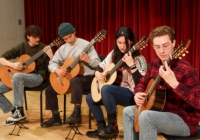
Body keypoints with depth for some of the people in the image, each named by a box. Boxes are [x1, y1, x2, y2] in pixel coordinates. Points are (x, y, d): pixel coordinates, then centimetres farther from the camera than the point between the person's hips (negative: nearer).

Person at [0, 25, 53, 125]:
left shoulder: (43, 48, -5)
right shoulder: (22, 47, 3)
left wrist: (51, 56, -27)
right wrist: (13, 65, -15)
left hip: (37, 77, -5)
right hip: (20, 75, 5)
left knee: (17, 76, -37)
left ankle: (19, 110, -26)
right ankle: (15, 111, 1)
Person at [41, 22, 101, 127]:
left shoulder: (85, 45, -10)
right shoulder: (62, 48, 7)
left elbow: (98, 63, -14)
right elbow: (52, 63, 6)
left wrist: (88, 59, -35)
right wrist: (57, 70, -16)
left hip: (86, 77, -6)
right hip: (67, 77, 7)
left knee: (74, 80, -39)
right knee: (49, 90, -3)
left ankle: (77, 113, -30)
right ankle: (56, 118, 8)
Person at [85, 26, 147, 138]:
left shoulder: (138, 59, -16)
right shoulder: (114, 54, 3)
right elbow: (102, 66, 17)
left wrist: (132, 65, -36)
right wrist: (97, 73, -5)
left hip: (131, 94, -8)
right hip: (115, 92, 8)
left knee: (106, 89, -32)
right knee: (90, 98, 4)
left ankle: (112, 126, -17)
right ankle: (102, 127, 9)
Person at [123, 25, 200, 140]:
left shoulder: (186, 69, -23)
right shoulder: (154, 65, 1)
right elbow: (142, 83, 18)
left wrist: (174, 83, -41)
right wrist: (138, 94, -5)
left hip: (184, 120, -8)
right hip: (162, 111, 8)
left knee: (145, 116, -30)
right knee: (128, 112, 9)